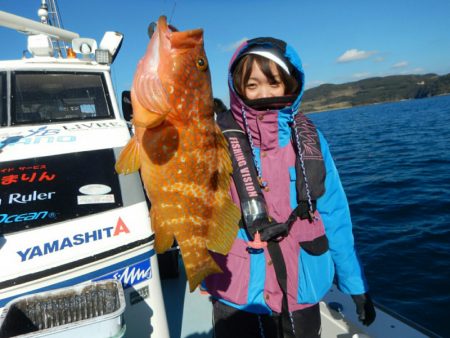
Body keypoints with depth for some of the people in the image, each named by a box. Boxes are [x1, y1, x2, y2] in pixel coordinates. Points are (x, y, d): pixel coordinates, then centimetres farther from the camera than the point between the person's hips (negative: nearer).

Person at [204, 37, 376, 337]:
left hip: (303, 294, 3)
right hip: (237, 298, -2)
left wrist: (355, 284, 6)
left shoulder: (308, 138, -5)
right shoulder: (218, 139, -11)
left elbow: (334, 215, 2)